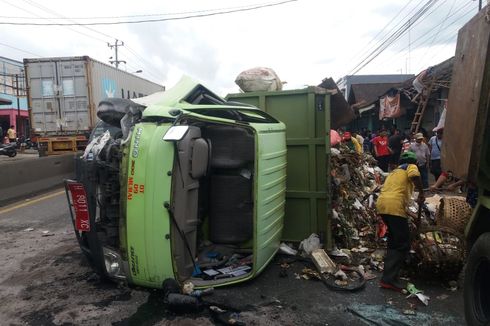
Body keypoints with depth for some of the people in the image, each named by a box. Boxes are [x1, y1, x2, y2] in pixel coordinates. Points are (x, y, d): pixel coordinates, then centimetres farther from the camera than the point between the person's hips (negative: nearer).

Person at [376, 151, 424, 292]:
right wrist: (421, 193, -1)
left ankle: (391, 267, 39)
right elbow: (414, 175, -13)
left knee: (394, 239, 26)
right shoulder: (411, 167, 12)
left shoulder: (394, 171, 33)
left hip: (381, 203, 8)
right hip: (394, 207, -8)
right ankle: (389, 279, -11)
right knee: (403, 245, -5)